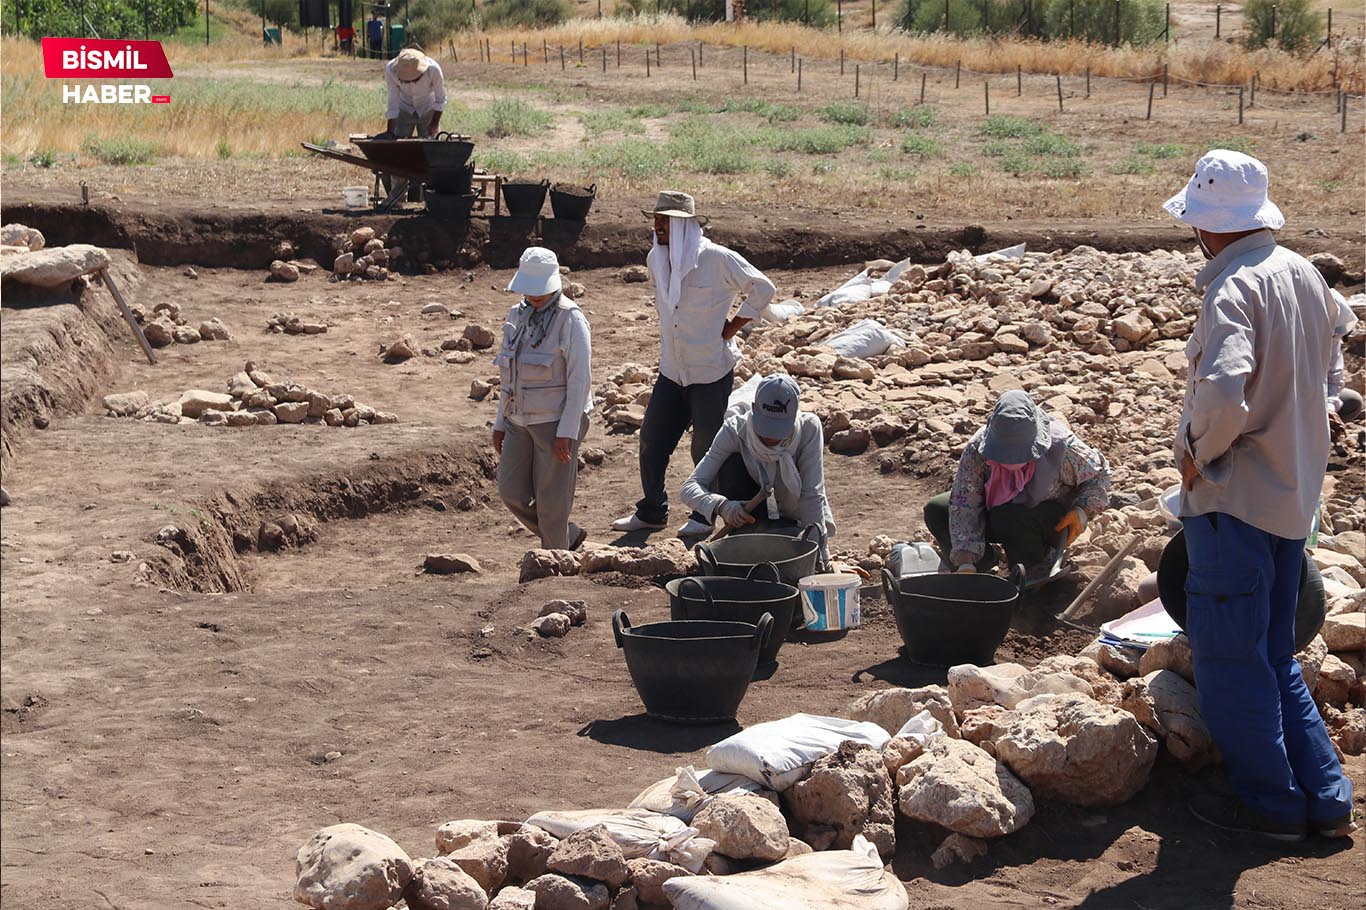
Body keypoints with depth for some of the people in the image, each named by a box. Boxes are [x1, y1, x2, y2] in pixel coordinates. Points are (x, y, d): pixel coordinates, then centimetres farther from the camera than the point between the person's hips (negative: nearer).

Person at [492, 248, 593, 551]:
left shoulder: (570, 319, -13)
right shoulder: (518, 316, 9)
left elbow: (580, 378, -16)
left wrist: (567, 432, -19)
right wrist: (500, 423, 14)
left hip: (557, 421, -7)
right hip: (521, 420, 7)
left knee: (551, 499, 0)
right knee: (512, 492, 5)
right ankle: (568, 537, 26)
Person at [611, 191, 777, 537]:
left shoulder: (716, 258, -15)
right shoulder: (655, 259, 4)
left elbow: (763, 288, -6)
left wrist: (732, 327, -8)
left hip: (712, 371, -6)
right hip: (671, 370, 6)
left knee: (706, 447, 3)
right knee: (652, 441, 7)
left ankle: (704, 516, 19)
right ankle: (651, 512, 22)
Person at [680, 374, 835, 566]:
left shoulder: (809, 427, -26)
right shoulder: (735, 430, -26)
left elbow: (812, 495, -25)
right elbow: (689, 488, -29)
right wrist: (721, 506, -49)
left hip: (793, 519, 0)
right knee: (733, 465, -29)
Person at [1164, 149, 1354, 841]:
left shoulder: (1234, 289, -19)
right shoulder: (1305, 275, 7)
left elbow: (1223, 393, -34)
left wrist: (1196, 450, -16)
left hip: (1232, 496, -8)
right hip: (1294, 494, 9)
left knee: (1228, 654, 3)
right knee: (1275, 654, 17)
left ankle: (1269, 801, 10)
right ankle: (1325, 799, 18)